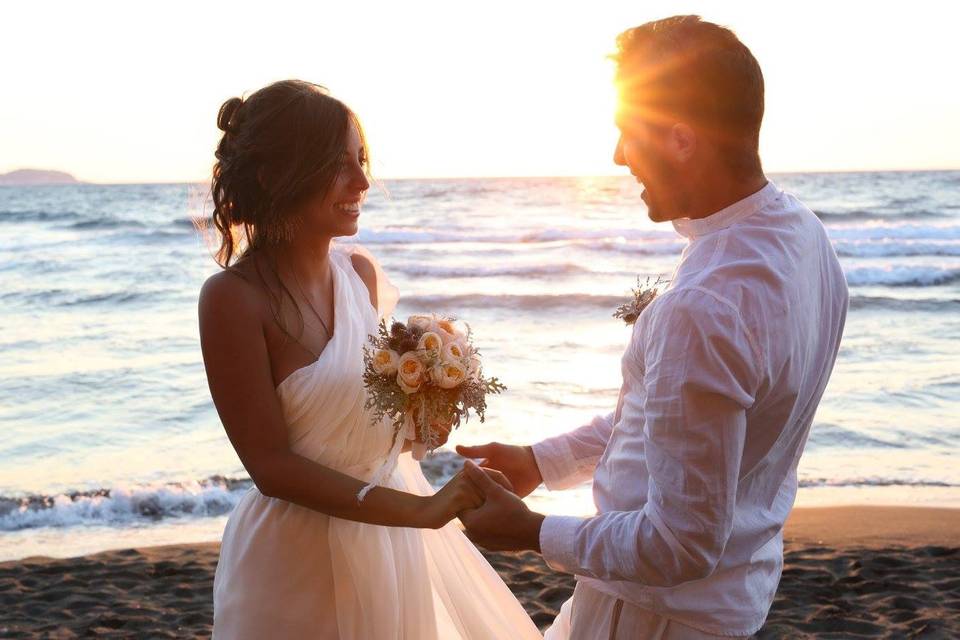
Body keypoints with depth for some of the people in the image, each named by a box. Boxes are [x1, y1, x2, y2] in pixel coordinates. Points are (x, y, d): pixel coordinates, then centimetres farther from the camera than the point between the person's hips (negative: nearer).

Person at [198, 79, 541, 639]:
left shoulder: (362, 272, -1)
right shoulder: (233, 297, -19)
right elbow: (271, 465, -19)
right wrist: (419, 509, -21)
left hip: (399, 542, 6)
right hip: (303, 558, -5)